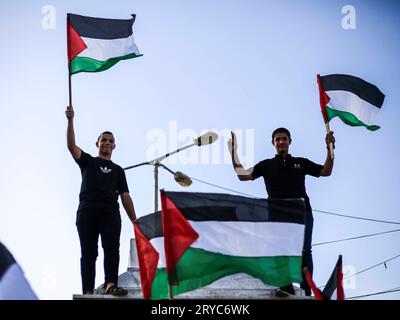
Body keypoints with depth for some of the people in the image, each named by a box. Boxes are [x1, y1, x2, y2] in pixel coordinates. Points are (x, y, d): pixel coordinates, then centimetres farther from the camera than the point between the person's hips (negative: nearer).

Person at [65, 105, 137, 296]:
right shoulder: (87, 161, 21)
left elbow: (125, 196, 20)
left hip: (110, 212, 2)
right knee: (88, 252, -5)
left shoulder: (118, 170, 27)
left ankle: (110, 284, -29)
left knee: (112, 248, -18)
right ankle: (88, 291, -9)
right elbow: (71, 146, 4)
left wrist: (134, 221, 10)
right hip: (87, 211, -1)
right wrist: (70, 120, -9)